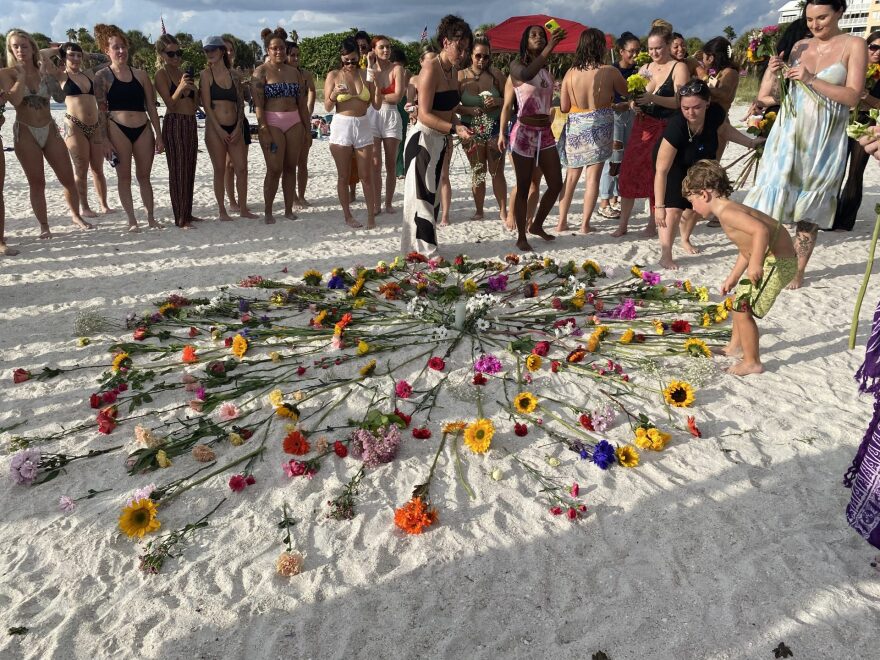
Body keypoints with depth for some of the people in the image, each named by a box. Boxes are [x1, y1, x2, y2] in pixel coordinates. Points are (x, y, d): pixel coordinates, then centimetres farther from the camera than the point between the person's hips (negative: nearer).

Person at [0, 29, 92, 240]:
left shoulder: (44, 69, 6)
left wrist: (46, 69, -16)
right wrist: (22, 74, -12)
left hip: (49, 129, 2)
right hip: (25, 132, -2)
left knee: (68, 178, 2)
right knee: (37, 183, 0)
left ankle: (76, 215, 21)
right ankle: (44, 226, 8)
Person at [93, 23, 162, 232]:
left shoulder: (140, 74, 9)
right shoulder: (102, 76, 1)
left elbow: (151, 107, 9)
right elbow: (101, 110, -2)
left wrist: (158, 135, 4)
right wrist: (105, 140, -9)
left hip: (143, 129, 2)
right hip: (118, 129, -2)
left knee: (144, 176, 8)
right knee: (124, 176, 3)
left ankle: (151, 218, 16)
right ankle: (132, 220, 9)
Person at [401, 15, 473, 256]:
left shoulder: (453, 71, 10)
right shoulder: (431, 69, -16)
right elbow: (425, 115, -23)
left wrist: (460, 128, 1)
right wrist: (454, 128, -31)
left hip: (440, 141, 9)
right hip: (422, 140, -9)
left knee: (433, 197, 14)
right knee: (422, 197, -4)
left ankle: (426, 249, 24)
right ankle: (421, 253, 2)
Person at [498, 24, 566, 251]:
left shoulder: (547, 70, 15)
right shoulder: (517, 65, -5)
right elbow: (526, 75, -30)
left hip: (545, 132, 6)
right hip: (524, 132, -6)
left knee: (556, 184, 7)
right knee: (523, 187, -2)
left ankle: (536, 225, 26)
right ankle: (521, 237, 8)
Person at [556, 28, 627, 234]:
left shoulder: (571, 73, -2)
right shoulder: (609, 71, -8)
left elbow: (564, 107, 1)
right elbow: (625, 92, 8)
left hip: (575, 126, 3)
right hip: (600, 126, -3)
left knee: (571, 175, 13)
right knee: (593, 175, 3)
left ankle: (562, 221, 15)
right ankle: (585, 224, 3)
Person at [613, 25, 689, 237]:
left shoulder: (679, 68, -4)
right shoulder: (645, 68, 13)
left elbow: (680, 101, -15)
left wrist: (653, 98, -27)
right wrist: (634, 102, -6)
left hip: (665, 129, -5)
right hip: (642, 126, 5)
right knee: (628, 171, -3)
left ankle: (653, 224, 10)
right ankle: (623, 223, 3)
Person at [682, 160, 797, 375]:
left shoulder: (726, 212, -20)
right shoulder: (728, 209, 12)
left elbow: (761, 230, -35)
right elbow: (747, 248, 19)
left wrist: (755, 264, -43)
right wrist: (733, 277, 23)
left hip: (778, 262, -11)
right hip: (769, 260, 11)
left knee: (742, 308, -7)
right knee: (738, 298, 23)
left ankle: (752, 363, 6)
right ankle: (736, 346, 41)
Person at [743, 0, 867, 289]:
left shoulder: (854, 45, -3)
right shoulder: (800, 46, 8)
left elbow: (853, 97, -10)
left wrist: (812, 80, -19)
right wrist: (776, 73, -4)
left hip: (823, 141, -3)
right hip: (788, 134, 3)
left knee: (809, 209, 1)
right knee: (774, 198, -2)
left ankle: (798, 271, 9)